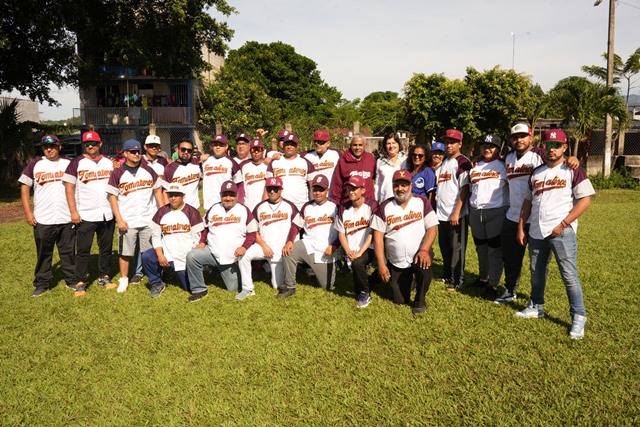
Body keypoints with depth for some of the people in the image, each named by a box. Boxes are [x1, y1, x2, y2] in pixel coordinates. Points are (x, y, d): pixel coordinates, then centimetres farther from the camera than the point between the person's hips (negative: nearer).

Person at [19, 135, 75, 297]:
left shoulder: (69, 164, 6)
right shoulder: (35, 164, 4)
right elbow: (25, 187, 4)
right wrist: (28, 212, -2)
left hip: (67, 218, 0)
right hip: (42, 220, 0)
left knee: (68, 252, 9)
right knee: (43, 253, 8)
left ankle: (72, 280, 19)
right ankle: (42, 284, 17)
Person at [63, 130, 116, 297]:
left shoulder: (109, 162, 10)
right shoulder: (77, 163, 1)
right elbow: (69, 188, -2)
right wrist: (73, 211, -9)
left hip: (107, 214, 3)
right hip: (85, 215, -3)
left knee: (106, 248, 10)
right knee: (83, 250, 0)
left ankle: (104, 277, 22)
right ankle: (80, 283, 8)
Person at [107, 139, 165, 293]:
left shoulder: (148, 170, 6)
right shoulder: (118, 173, -1)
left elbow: (157, 191, 12)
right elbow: (113, 197, -1)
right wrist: (119, 220, -8)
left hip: (149, 220, 2)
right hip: (127, 221, -1)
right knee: (125, 253, 6)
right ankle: (123, 280, 21)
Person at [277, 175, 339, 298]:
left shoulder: (334, 206, -4)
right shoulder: (307, 207, 7)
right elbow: (296, 226, 6)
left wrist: (334, 246, -17)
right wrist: (289, 241, -11)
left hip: (326, 252, -2)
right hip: (308, 245, 3)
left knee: (327, 286, 2)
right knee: (289, 252, -27)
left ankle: (327, 270, 36)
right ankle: (289, 287, -11)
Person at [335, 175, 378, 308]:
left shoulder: (371, 205, -8)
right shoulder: (343, 208, 6)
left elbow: (373, 233, -12)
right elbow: (341, 233, 7)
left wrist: (360, 252, -19)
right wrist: (348, 251, -9)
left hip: (368, 249, -5)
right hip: (351, 252, 5)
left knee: (357, 263, -33)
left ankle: (365, 293, -10)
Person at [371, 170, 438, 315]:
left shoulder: (422, 202, -4)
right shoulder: (384, 207, -3)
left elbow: (432, 228, -10)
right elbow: (378, 236, -6)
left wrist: (424, 250, -26)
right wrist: (381, 264, -12)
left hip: (419, 255, -1)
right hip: (396, 263, 2)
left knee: (424, 266, -35)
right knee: (399, 300, 4)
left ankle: (420, 300, -7)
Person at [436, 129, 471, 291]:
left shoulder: (463, 162, -10)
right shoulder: (444, 162, 14)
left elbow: (464, 189, -15)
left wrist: (456, 212, -19)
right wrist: (435, 207, 12)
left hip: (456, 214, -8)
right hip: (442, 213, 8)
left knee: (456, 248, 1)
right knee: (444, 246, 16)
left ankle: (457, 280, 11)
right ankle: (447, 275, 29)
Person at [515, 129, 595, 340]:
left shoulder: (572, 171, -3)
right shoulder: (536, 173, 14)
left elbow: (585, 200, -9)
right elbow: (528, 202, 18)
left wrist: (563, 224, -14)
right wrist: (521, 228, 12)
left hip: (562, 232, -6)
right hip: (536, 232, 6)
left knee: (569, 275, -4)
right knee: (537, 273, 16)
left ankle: (578, 317, 7)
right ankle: (536, 307, 33)